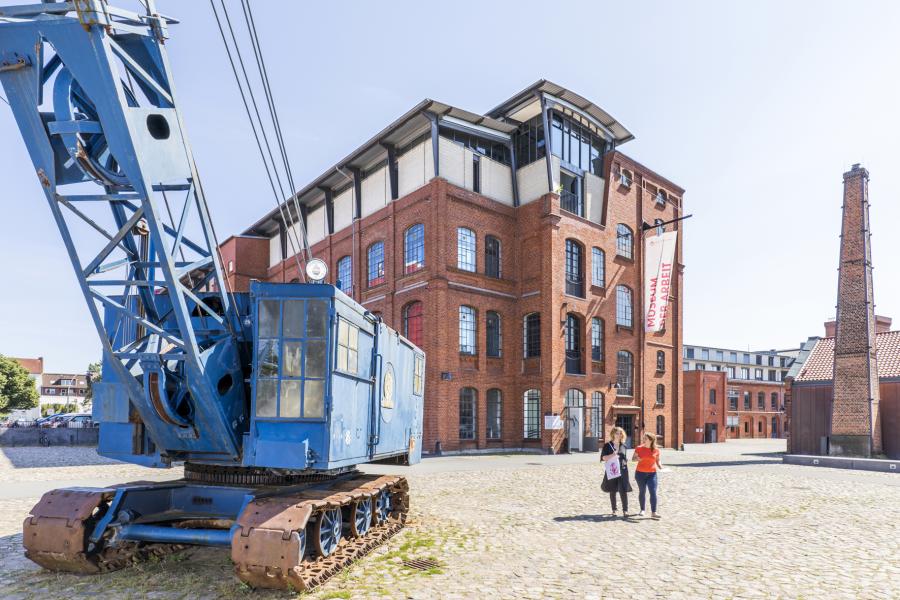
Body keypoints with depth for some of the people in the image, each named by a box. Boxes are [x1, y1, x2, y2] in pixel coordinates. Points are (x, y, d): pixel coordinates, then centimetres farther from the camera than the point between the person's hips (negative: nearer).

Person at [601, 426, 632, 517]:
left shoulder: (623, 445, 9)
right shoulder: (607, 445, 1)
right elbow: (604, 457, -2)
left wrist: (625, 462, 2)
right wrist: (612, 455, -17)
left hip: (622, 470, 1)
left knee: (623, 490, -6)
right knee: (612, 491, 6)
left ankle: (625, 510, -1)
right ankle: (614, 509, 18)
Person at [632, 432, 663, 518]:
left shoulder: (656, 450, -2)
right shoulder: (639, 448, -3)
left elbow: (657, 460, 12)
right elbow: (633, 458, 4)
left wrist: (660, 466, -7)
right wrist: (637, 459, -18)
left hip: (652, 474, 0)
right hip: (640, 473, 0)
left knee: (653, 492, -10)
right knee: (642, 492, 11)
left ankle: (653, 512, -6)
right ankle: (642, 510, 27)